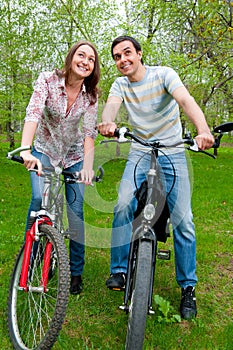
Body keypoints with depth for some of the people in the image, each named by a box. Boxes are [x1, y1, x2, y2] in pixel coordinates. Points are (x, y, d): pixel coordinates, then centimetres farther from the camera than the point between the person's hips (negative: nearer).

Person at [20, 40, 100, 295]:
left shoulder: (91, 95, -11)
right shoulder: (48, 80, -17)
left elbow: (90, 132, -19)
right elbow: (33, 113, -30)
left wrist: (88, 167, -35)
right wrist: (25, 150, -46)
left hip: (74, 156, 1)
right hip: (45, 152, -1)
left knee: (76, 211, -5)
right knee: (39, 198, -24)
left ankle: (76, 272, 11)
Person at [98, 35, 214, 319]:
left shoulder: (163, 74, -8)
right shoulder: (120, 84, 3)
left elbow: (186, 100, -26)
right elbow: (111, 105, -18)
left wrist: (203, 130, -47)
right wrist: (107, 122, -44)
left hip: (172, 154, -2)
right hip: (139, 154, 3)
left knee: (182, 220, -6)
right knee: (123, 205, -20)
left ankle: (188, 287, 8)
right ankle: (120, 271, -4)